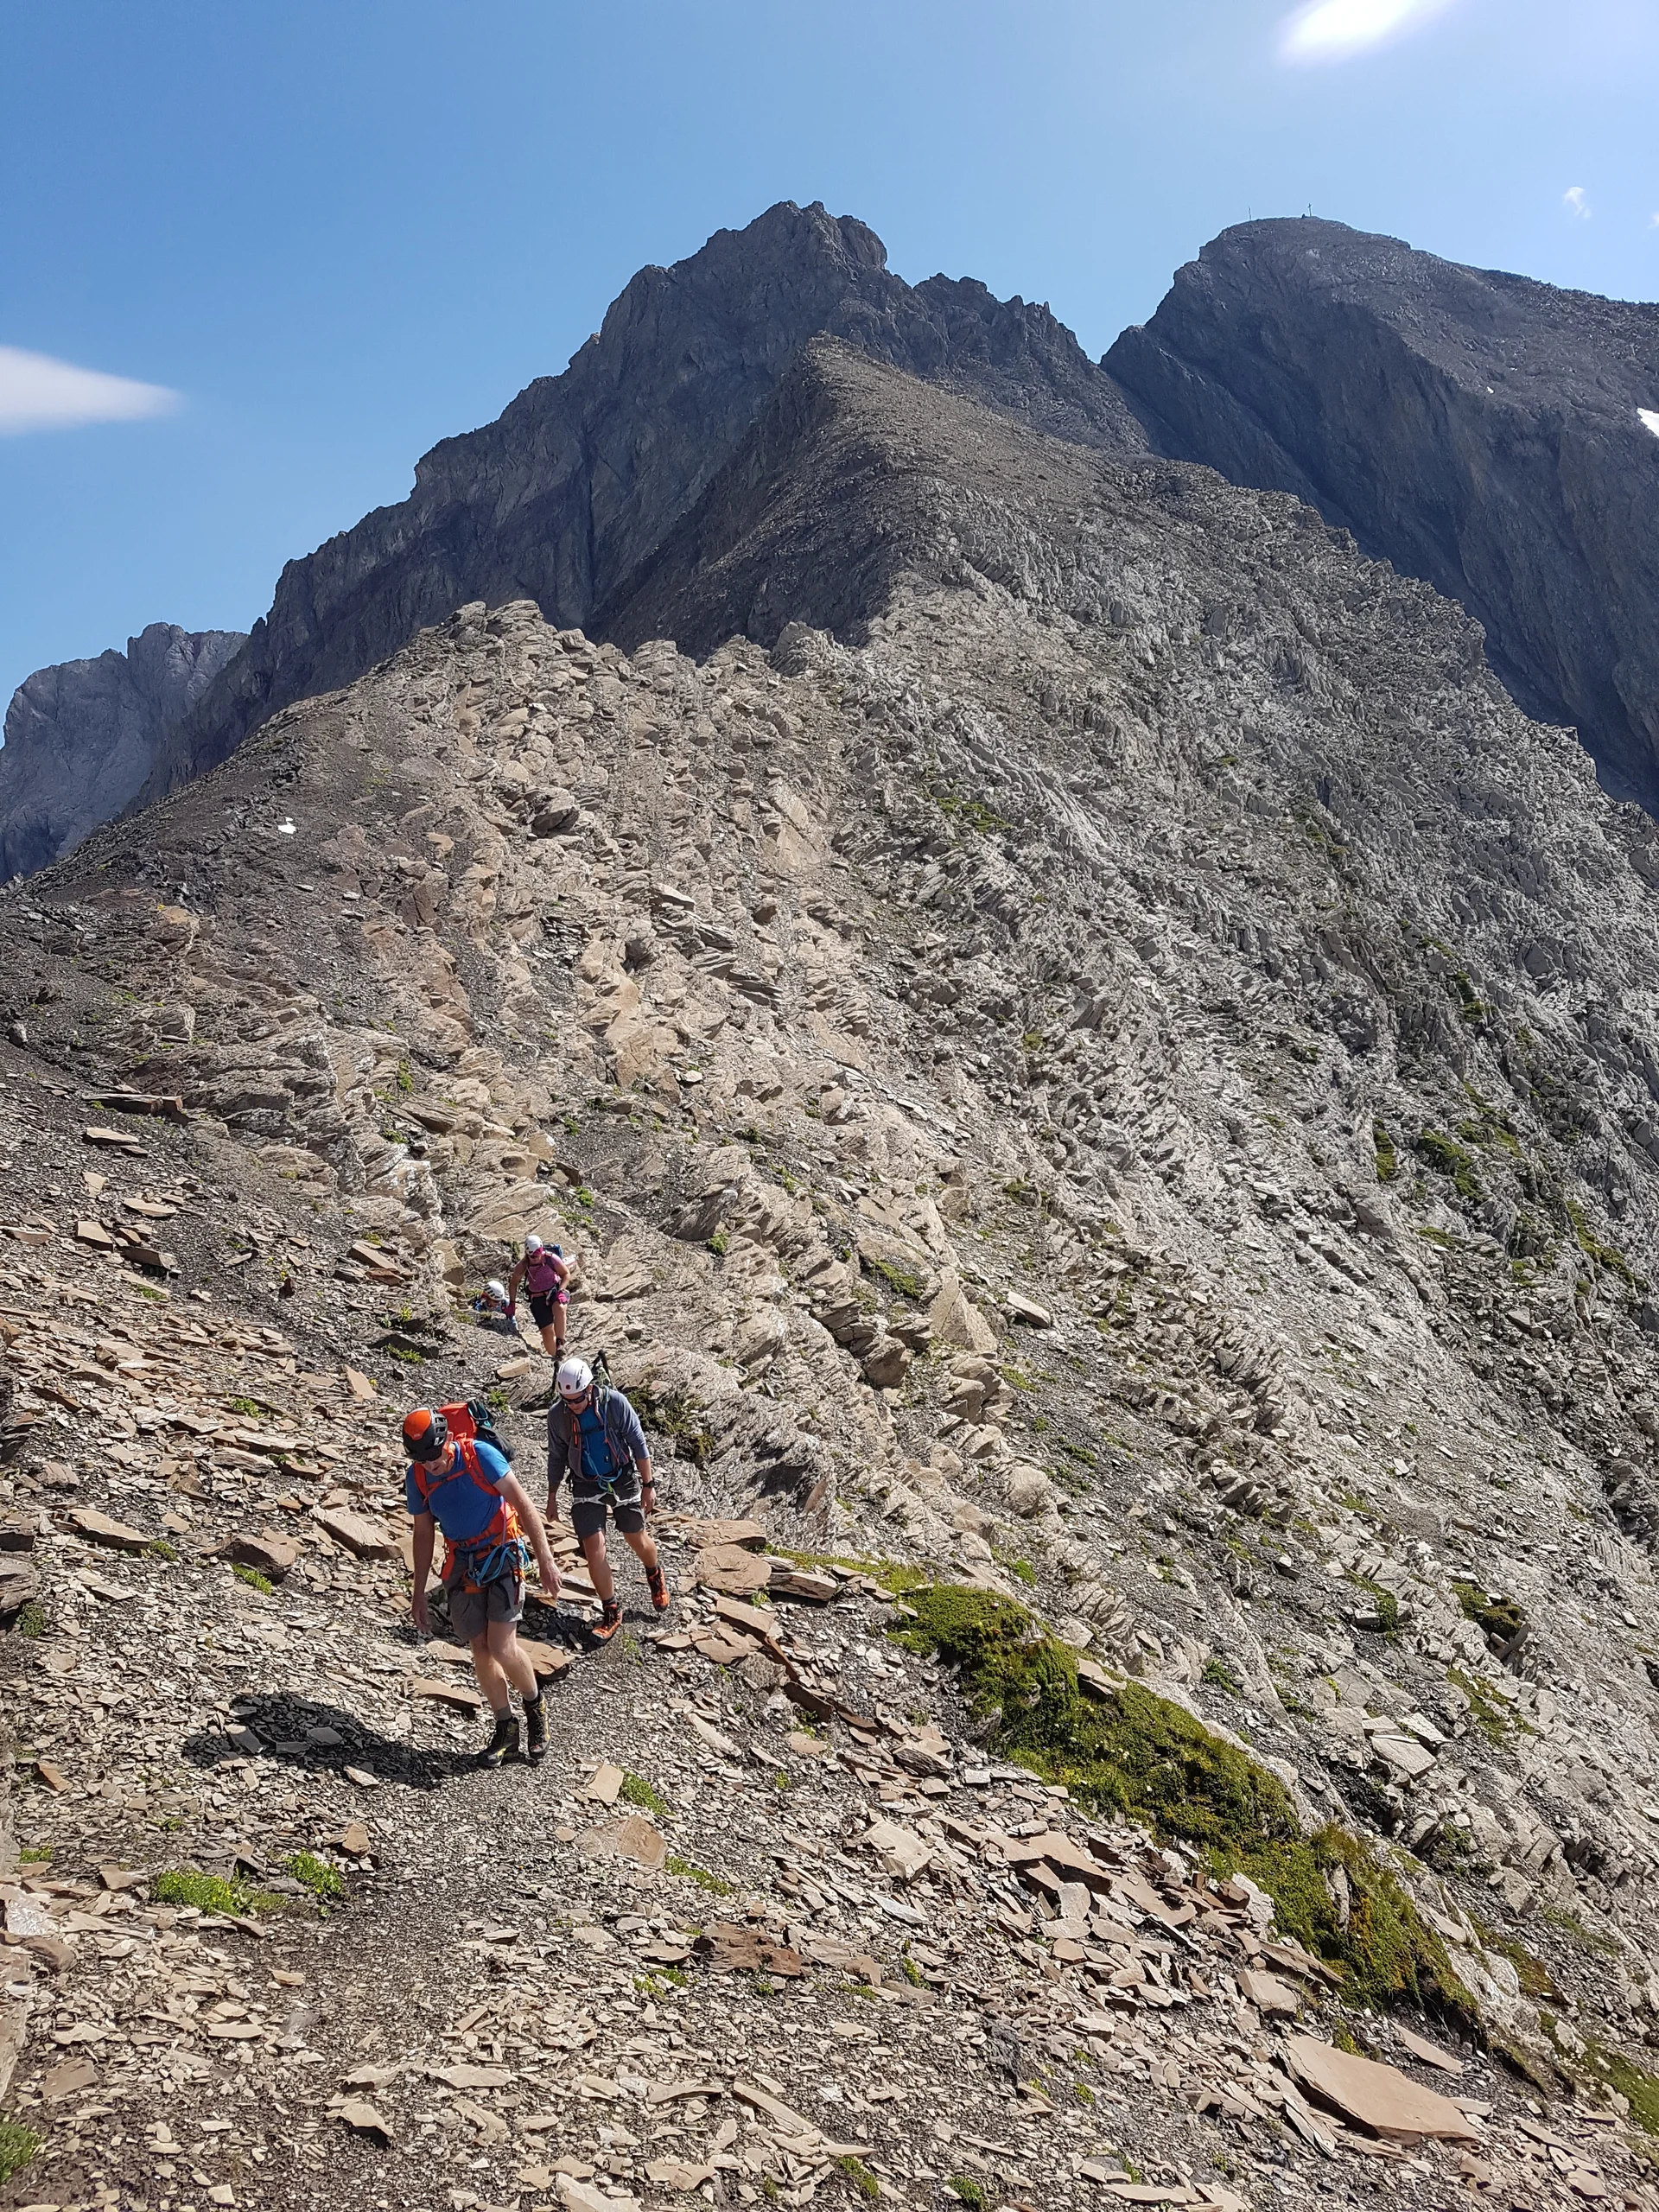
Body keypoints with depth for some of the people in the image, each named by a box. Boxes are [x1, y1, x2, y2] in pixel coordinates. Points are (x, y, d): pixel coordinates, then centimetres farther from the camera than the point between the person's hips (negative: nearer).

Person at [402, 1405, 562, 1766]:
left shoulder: (480, 1455, -19)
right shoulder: (417, 1477, -5)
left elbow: (523, 1505, -15)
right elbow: (423, 1534, 8)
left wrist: (545, 1560, -18)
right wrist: (419, 1595, 10)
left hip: (503, 1555, -4)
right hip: (463, 1564, 4)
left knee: (502, 1648, -13)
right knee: (481, 1651, 3)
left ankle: (535, 1706, 15)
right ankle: (506, 1731, 20)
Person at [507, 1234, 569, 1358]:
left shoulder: (551, 1258, -17)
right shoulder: (523, 1266, -12)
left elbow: (566, 1274, -4)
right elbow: (513, 1283, 5)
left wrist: (561, 1290, -18)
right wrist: (512, 1303, 0)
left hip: (555, 1291, -2)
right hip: (538, 1298, 2)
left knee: (559, 1309, -37)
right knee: (547, 1330, -4)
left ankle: (560, 1343, -31)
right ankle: (554, 1357, 13)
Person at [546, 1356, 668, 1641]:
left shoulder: (614, 1402, -19)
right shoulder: (557, 1414, -13)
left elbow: (638, 1443, -10)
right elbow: (556, 1457, 3)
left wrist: (648, 1485, -8)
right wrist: (552, 1496, 8)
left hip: (623, 1478, -1)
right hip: (586, 1486, 1)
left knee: (637, 1539, 11)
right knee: (594, 1546, -10)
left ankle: (656, 1575, 45)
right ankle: (611, 1614, 5)